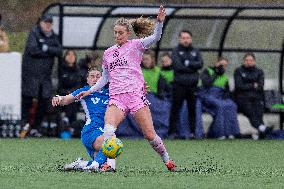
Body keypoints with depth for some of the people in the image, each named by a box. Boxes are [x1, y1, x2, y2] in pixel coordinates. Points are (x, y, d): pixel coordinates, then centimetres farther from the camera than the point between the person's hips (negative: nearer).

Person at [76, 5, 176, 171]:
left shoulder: (135, 45, 5)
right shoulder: (108, 53, 19)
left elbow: (155, 37, -13)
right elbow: (105, 78, 29)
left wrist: (160, 22, -30)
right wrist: (89, 91, 22)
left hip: (136, 94, -3)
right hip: (116, 98, 3)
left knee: (150, 134, -4)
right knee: (108, 128, -25)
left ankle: (167, 160, 18)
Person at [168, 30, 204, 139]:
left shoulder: (195, 52, 15)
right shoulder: (176, 51, 4)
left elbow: (200, 64, 0)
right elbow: (178, 66, -10)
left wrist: (188, 63, -10)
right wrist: (193, 68, -7)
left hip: (192, 85, 3)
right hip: (179, 85, -3)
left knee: (192, 109, 5)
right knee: (175, 108, -4)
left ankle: (193, 131, 10)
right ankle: (172, 132, -2)